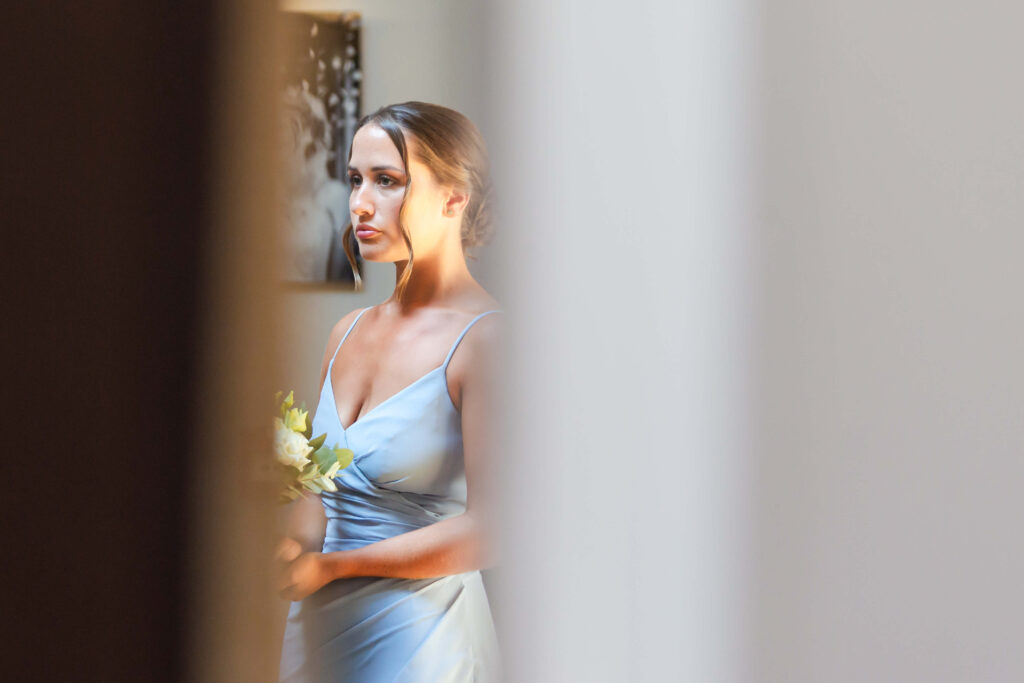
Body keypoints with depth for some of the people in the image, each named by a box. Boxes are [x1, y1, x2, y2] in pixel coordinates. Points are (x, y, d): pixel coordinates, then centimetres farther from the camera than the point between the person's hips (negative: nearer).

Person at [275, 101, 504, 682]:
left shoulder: (484, 338, -15)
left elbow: (487, 533, -20)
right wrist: (290, 548, -8)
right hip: (316, 630, 6)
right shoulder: (349, 333, 7)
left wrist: (330, 567, -14)